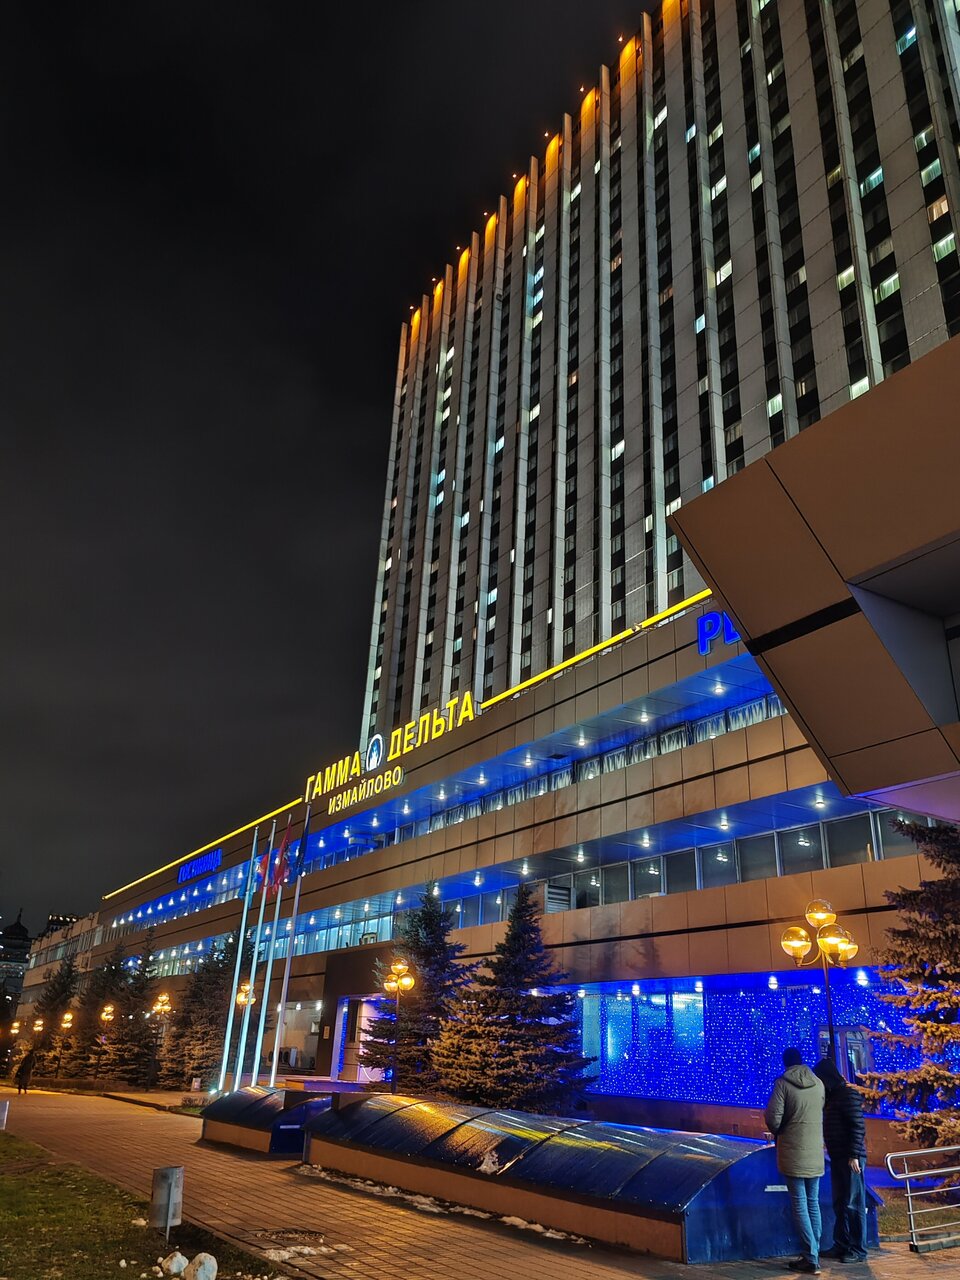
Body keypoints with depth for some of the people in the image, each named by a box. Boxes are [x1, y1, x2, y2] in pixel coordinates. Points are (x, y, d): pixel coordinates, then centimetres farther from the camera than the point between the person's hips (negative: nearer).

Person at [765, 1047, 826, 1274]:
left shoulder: (783, 1083, -11)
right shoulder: (818, 1083, 1)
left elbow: (773, 1118, -15)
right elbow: (820, 1113, 9)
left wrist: (777, 1131, 6)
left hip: (793, 1153, -4)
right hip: (815, 1153, 4)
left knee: (799, 1204, 2)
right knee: (813, 1203, 16)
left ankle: (811, 1259, 0)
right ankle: (814, 1254, 20)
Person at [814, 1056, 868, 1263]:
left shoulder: (848, 1095, -13)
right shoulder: (832, 1097, 15)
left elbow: (858, 1127, -17)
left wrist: (853, 1155, -20)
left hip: (850, 1158, -9)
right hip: (837, 1158, 9)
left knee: (853, 1204, -1)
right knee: (840, 1204, 13)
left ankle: (858, 1250, 7)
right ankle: (841, 1245, 21)